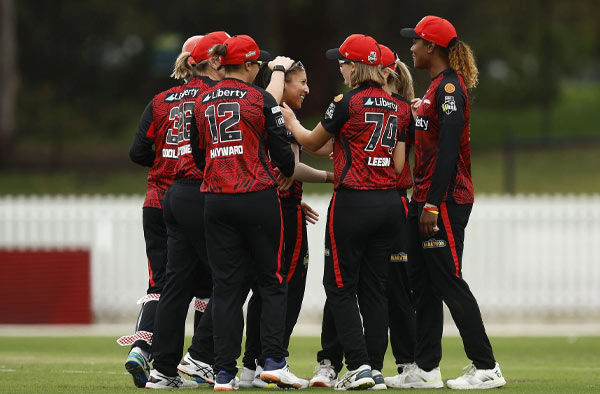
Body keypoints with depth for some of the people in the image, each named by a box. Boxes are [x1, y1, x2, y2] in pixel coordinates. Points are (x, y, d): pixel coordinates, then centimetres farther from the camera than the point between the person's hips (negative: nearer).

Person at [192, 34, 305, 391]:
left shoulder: (203, 102, 9)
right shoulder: (261, 99, -5)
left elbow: (198, 151, 13)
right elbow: (282, 151, -4)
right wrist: (288, 171, 17)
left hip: (216, 198, 4)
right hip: (258, 198, -4)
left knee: (227, 286, 6)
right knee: (272, 281, 6)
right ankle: (274, 361, -5)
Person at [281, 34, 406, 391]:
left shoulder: (348, 103, -11)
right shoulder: (394, 107, 9)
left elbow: (312, 143, 3)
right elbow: (399, 164, 10)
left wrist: (290, 121, 22)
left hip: (354, 201, -6)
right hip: (389, 202, 6)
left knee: (340, 287, 1)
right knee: (375, 287, 10)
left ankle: (358, 365, -8)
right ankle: (375, 364, 9)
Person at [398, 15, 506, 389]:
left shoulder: (450, 87, -14)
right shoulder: (434, 88, 17)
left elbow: (448, 150, -20)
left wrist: (433, 205, -23)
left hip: (446, 200, -10)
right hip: (426, 199, 10)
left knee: (449, 282, -9)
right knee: (423, 283, 10)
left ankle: (486, 368, -5)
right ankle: (426, 369, 13)